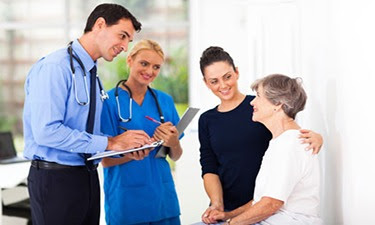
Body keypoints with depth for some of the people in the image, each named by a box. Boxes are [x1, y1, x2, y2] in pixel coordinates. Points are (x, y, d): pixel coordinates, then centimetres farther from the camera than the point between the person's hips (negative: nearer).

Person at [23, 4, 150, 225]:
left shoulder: (93, 76, 13)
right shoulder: (54, 67, -14)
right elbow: (47, 131, -24)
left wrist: (127, 147, -4)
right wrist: (110, 143, -19)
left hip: (88, 178, 8)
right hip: (55, 179, -8)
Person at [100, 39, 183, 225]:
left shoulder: (165, 101, 6)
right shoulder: (109, 101, -8)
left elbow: (175, 156, 9)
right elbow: (106, 160, -10)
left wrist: (174, 143, -14)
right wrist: (141, 150, -24)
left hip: (162, 197, 4)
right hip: (126, 201, -4)